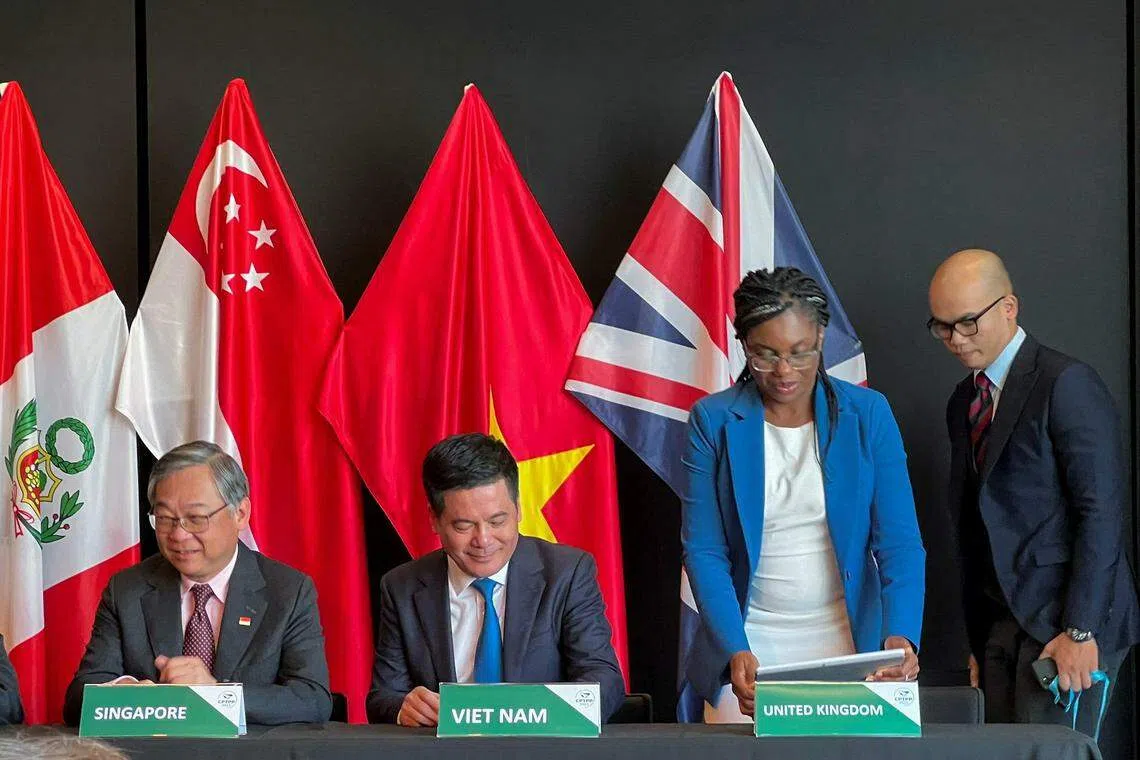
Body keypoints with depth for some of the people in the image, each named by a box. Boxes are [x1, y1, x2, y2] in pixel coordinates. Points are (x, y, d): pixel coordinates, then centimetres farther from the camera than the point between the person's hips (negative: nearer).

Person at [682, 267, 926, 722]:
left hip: (847, 641, 1)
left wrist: (900, 635, -22)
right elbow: (704, 551, -6)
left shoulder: (868, 415, -2)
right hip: (749, 644, 0)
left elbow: (899, 543, -5)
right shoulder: (713, 421, -3)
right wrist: (734, 650, -21)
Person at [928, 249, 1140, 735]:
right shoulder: (963, 402, 16)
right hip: (1001, 625, 7)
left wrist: (1080, 631, -19)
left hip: (1064, 623, -7)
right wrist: (978, 640, 14)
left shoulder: (1067, 384, -9)